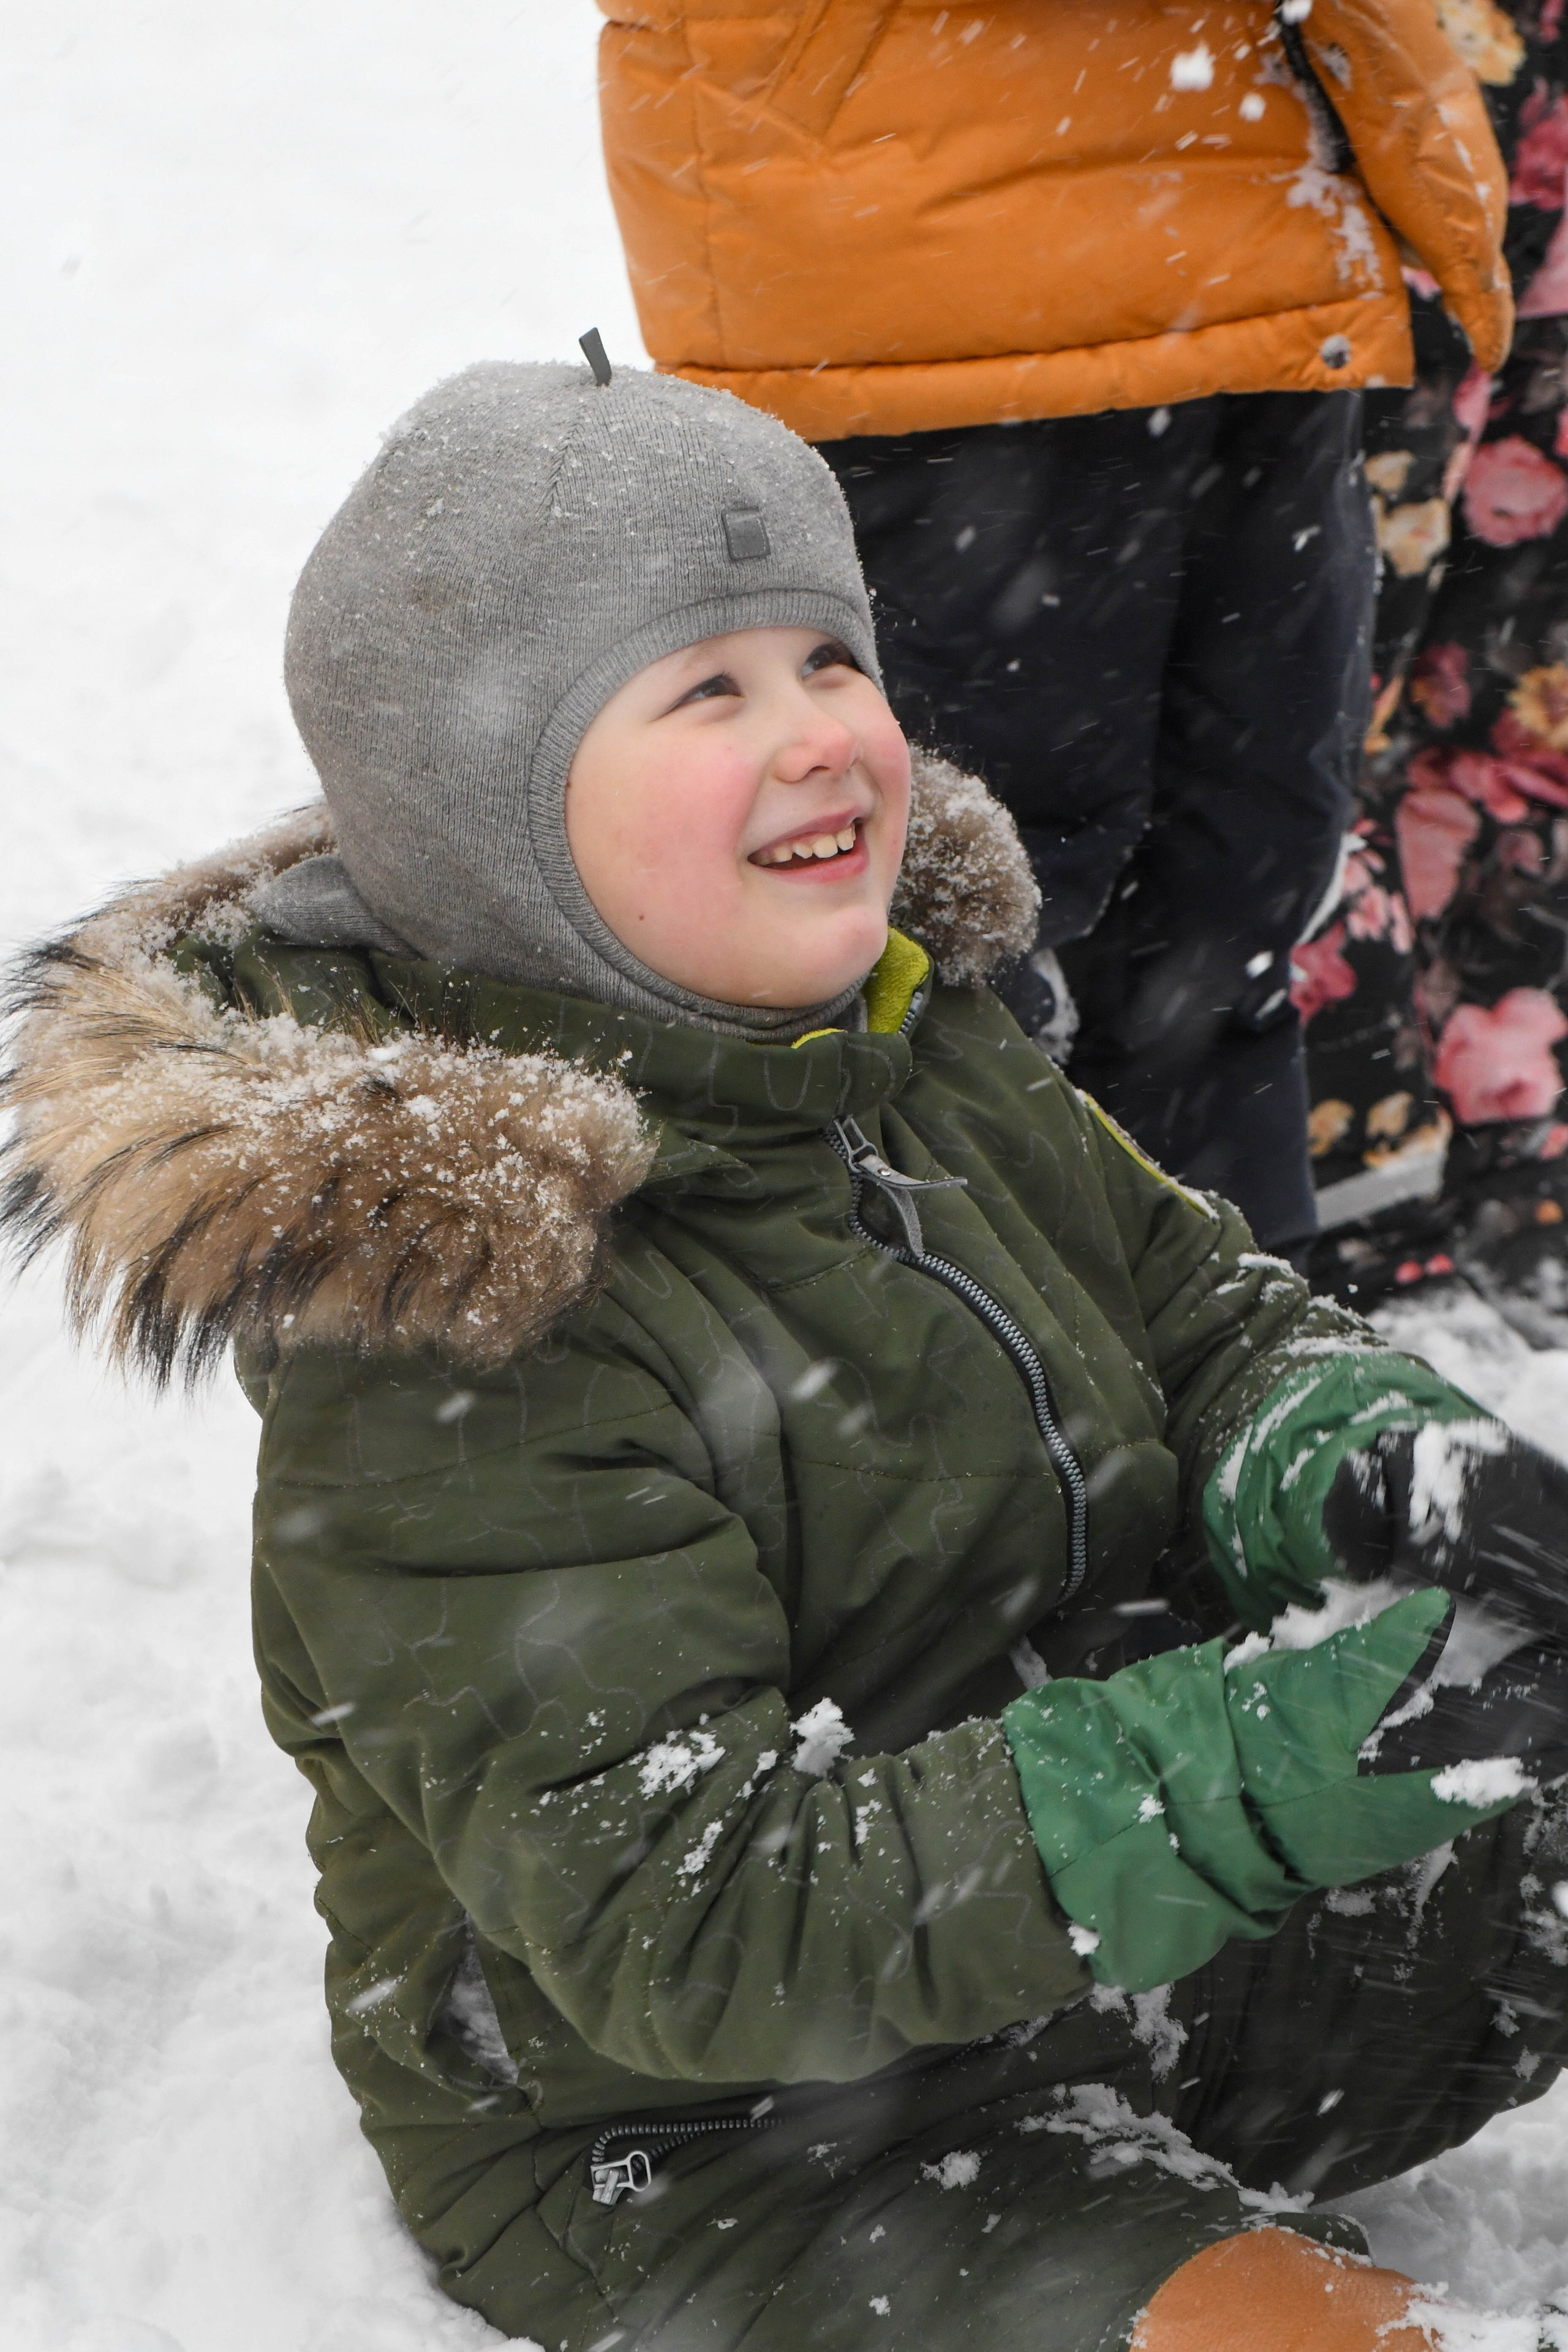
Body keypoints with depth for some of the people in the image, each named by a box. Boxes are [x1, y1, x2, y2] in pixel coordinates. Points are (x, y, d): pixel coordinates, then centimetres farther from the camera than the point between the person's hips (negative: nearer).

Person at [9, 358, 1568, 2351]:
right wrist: (1299, 1753, -38)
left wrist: (1369, 1465, -18)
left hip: (1084, 1962, 7)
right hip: (677, 2136, -7)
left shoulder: (916, 1043, -2)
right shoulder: (443, 1356, -27)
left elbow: (1204, 1321, 7)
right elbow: (684, 1923, -31)